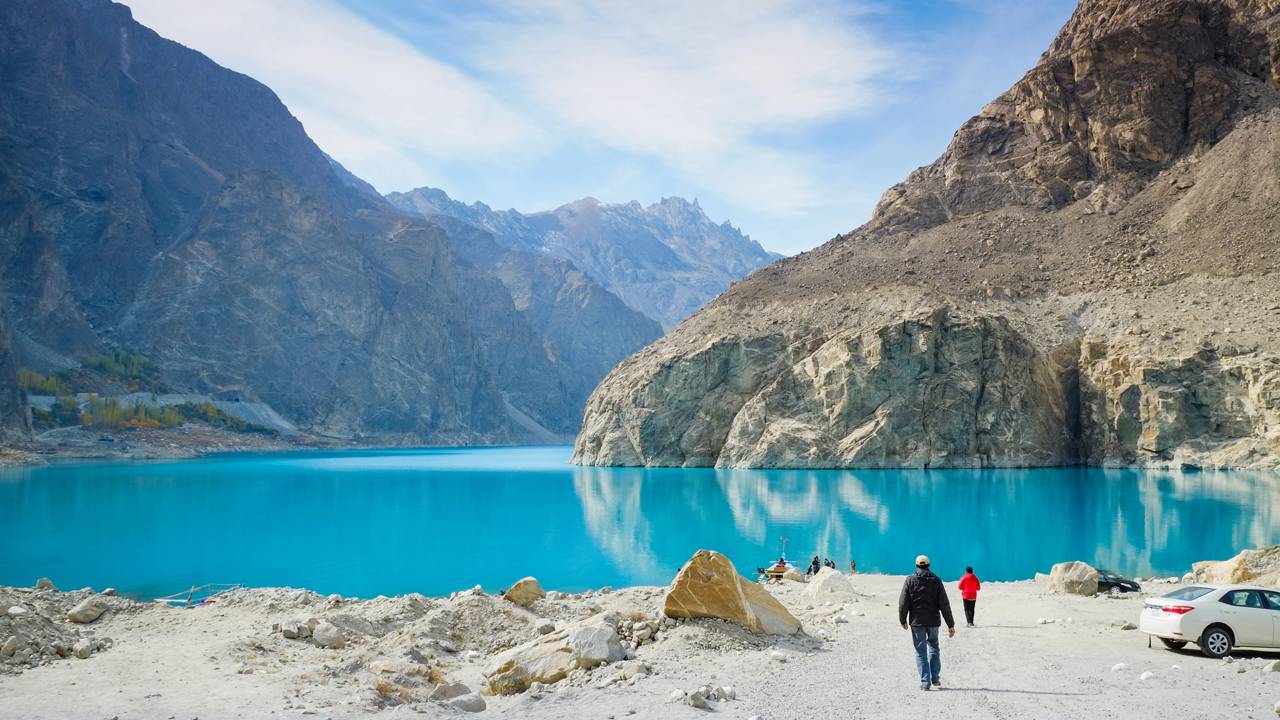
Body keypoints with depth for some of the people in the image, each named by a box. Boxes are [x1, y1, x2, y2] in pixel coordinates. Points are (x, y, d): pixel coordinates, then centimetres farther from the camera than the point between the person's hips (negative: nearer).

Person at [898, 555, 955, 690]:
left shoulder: (910, 580, -3)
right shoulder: (936, 581, 0)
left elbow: (903, 603, -6)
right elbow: (944, 605, -4)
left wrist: (902, 620, 8)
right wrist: (951, 625, -1)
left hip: (917, 622, -2)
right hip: (933, 622, 2)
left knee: (921, 652, 5)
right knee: (934, 647, 21)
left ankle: (925, 682, 0)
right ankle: (935, 678, 17)